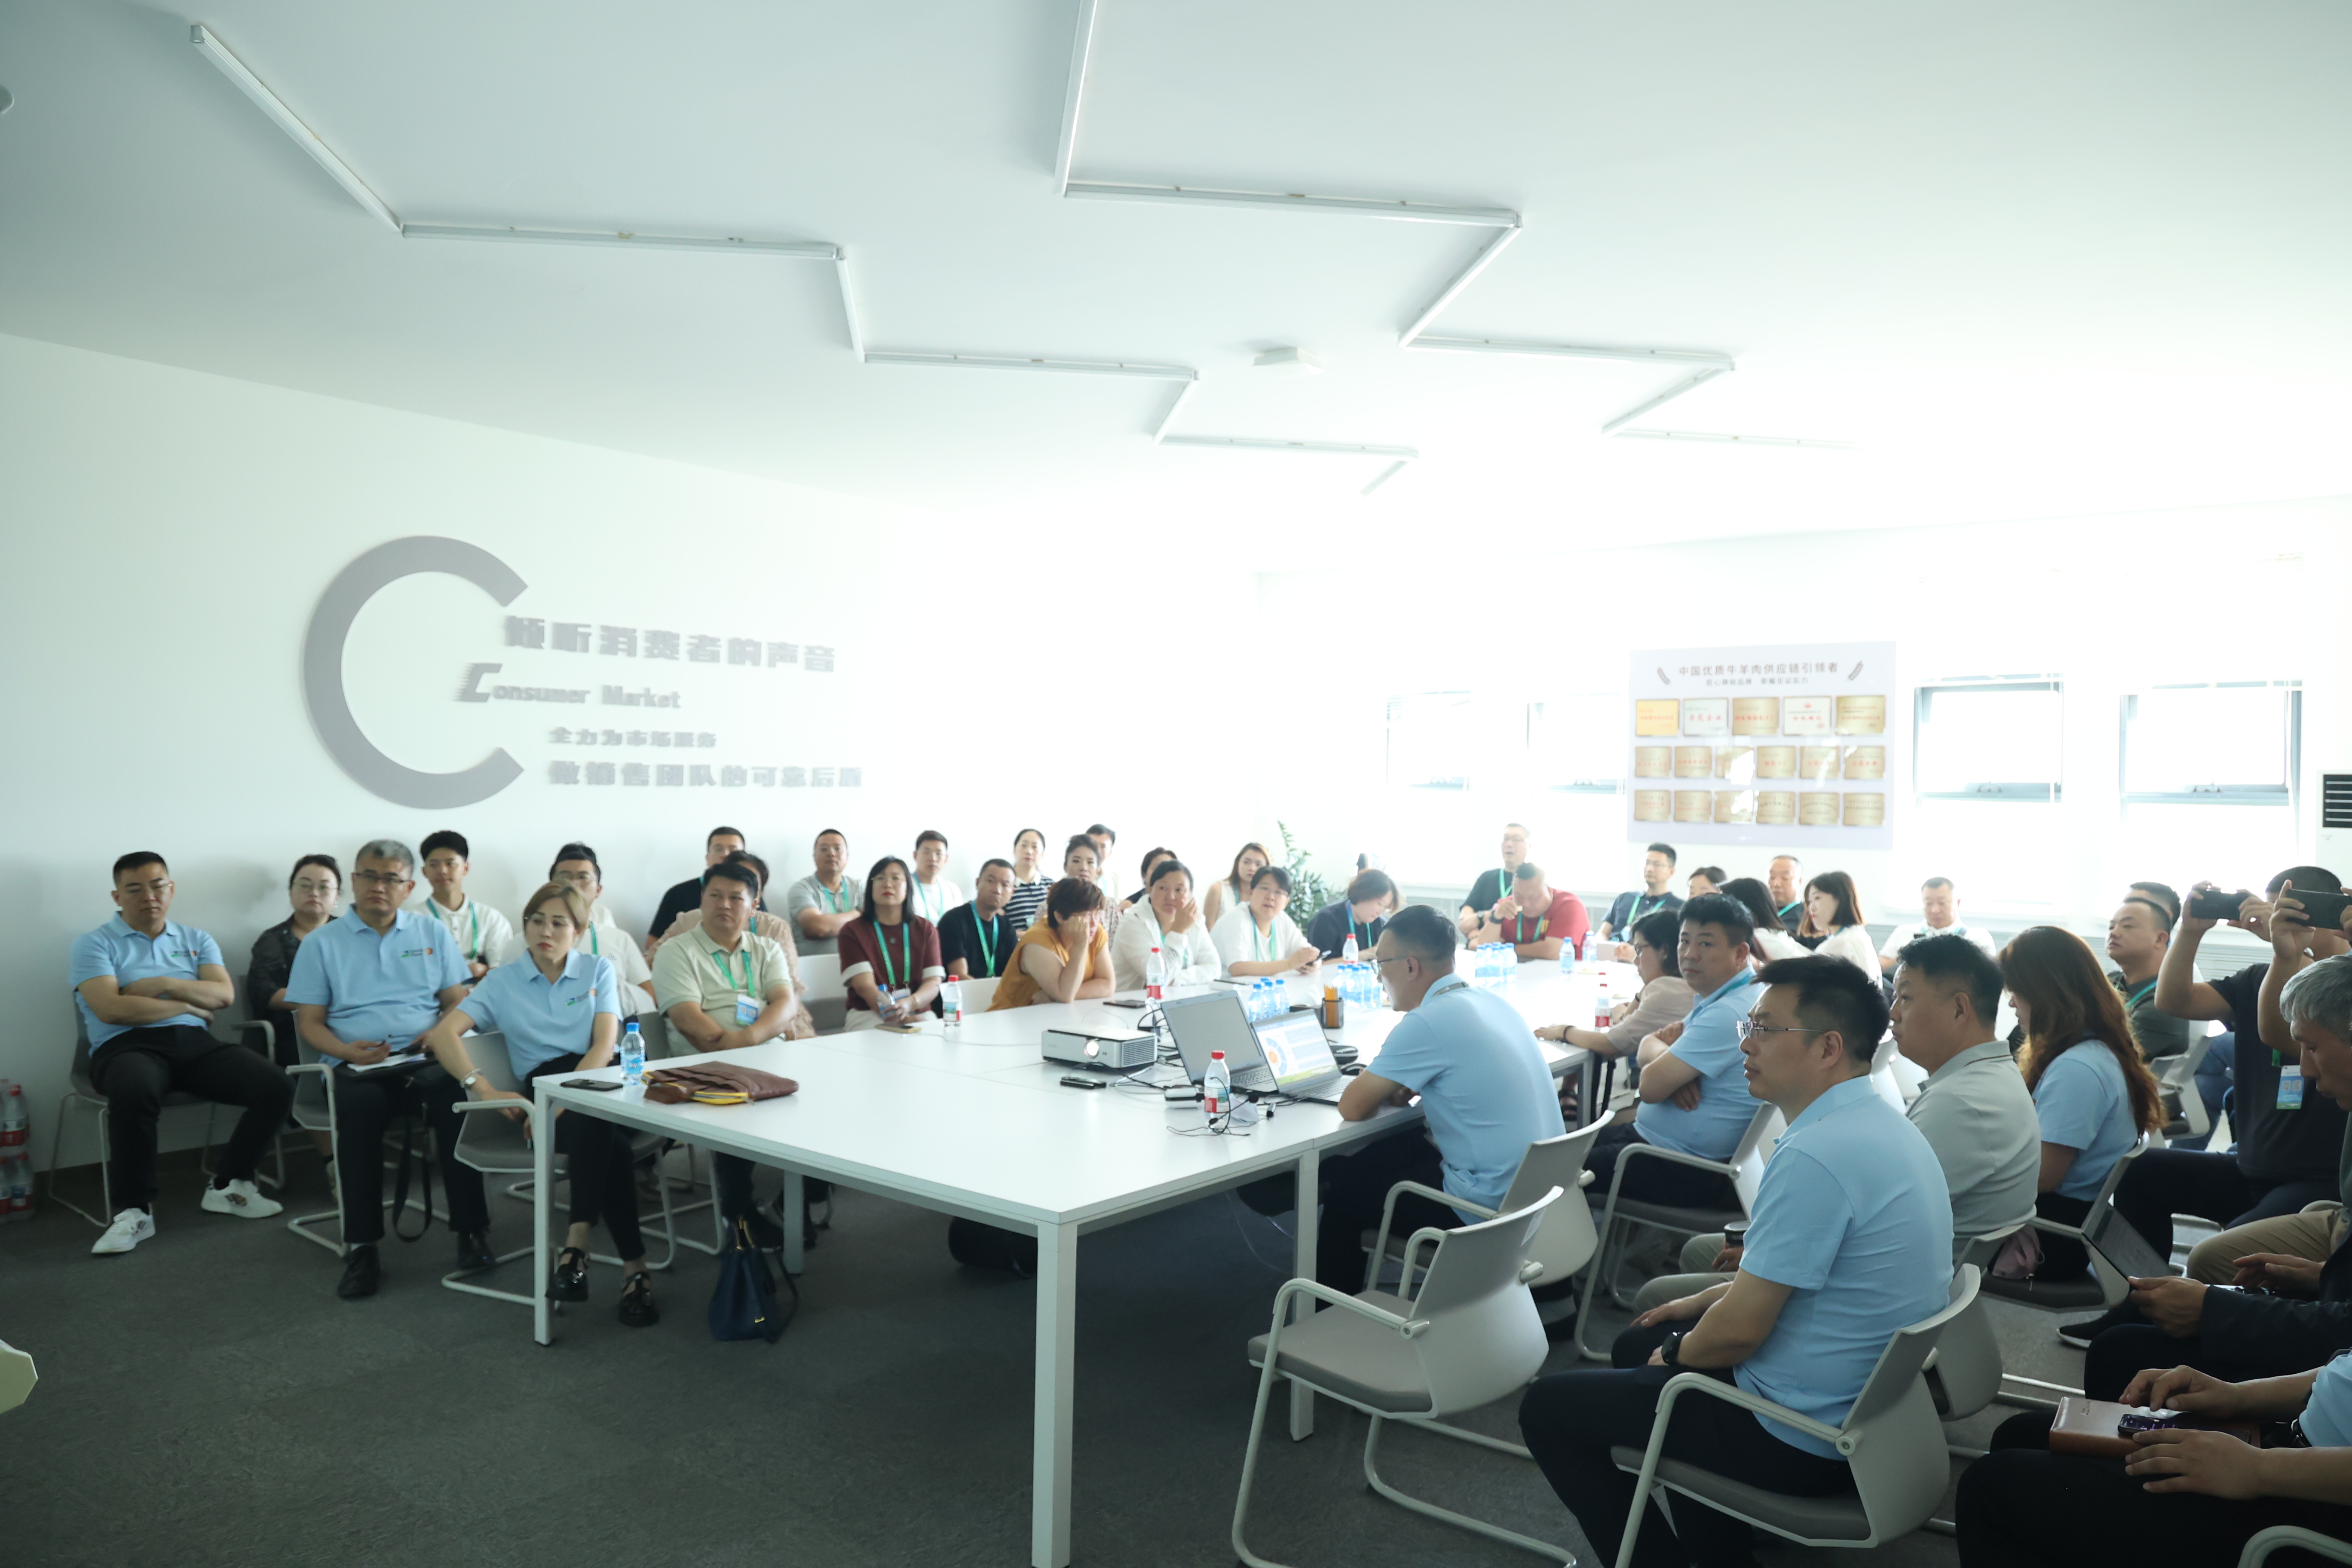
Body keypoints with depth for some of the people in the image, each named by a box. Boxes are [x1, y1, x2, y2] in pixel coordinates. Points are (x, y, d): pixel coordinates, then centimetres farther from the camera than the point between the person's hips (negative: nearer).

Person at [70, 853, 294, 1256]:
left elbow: (224, 994, 5)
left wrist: (165, 985, -8)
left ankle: (229, 1186, 0)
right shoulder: (94, 945, 8)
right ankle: (134, 1210, -23)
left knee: (277, 1086, -20)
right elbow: (110, 1009, -8)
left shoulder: (197, 941, 20)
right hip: (126, 1046, -4)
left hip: (194, 1043, 4)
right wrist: (189, 1005, -2)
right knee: (136, 1091, -42)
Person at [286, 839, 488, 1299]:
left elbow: (459, 1002, 15)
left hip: (426, 1058, 0)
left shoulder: (431, 932, 19)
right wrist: (346, 1050, -11)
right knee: (359, 1104, -36)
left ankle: (471, 1231, -30)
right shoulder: (322, 942, 15)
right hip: (359, 1066, 0)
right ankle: (361, 1248, -29)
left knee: (456, 1094, -35)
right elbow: (308, 1021, 10)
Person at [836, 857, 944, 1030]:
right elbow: (865, 986, -10)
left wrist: (908, 1004, -23)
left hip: (919, 1014, 3)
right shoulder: (852, 932, 4)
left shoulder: (926, 930, 14)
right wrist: (903, 1020, -26)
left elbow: (933, 982, 2)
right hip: (869, 1015, -3)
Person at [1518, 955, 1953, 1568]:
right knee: (1638, 1344, 28)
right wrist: (1706, 1301, 16)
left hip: (1807, 1444, -9)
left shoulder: (1814, 1157, -30)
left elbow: (1739, 1330, -24)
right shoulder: (1882, 1123, 2)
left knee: (1548, 1406, 2)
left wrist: (1677, 1352, -4)